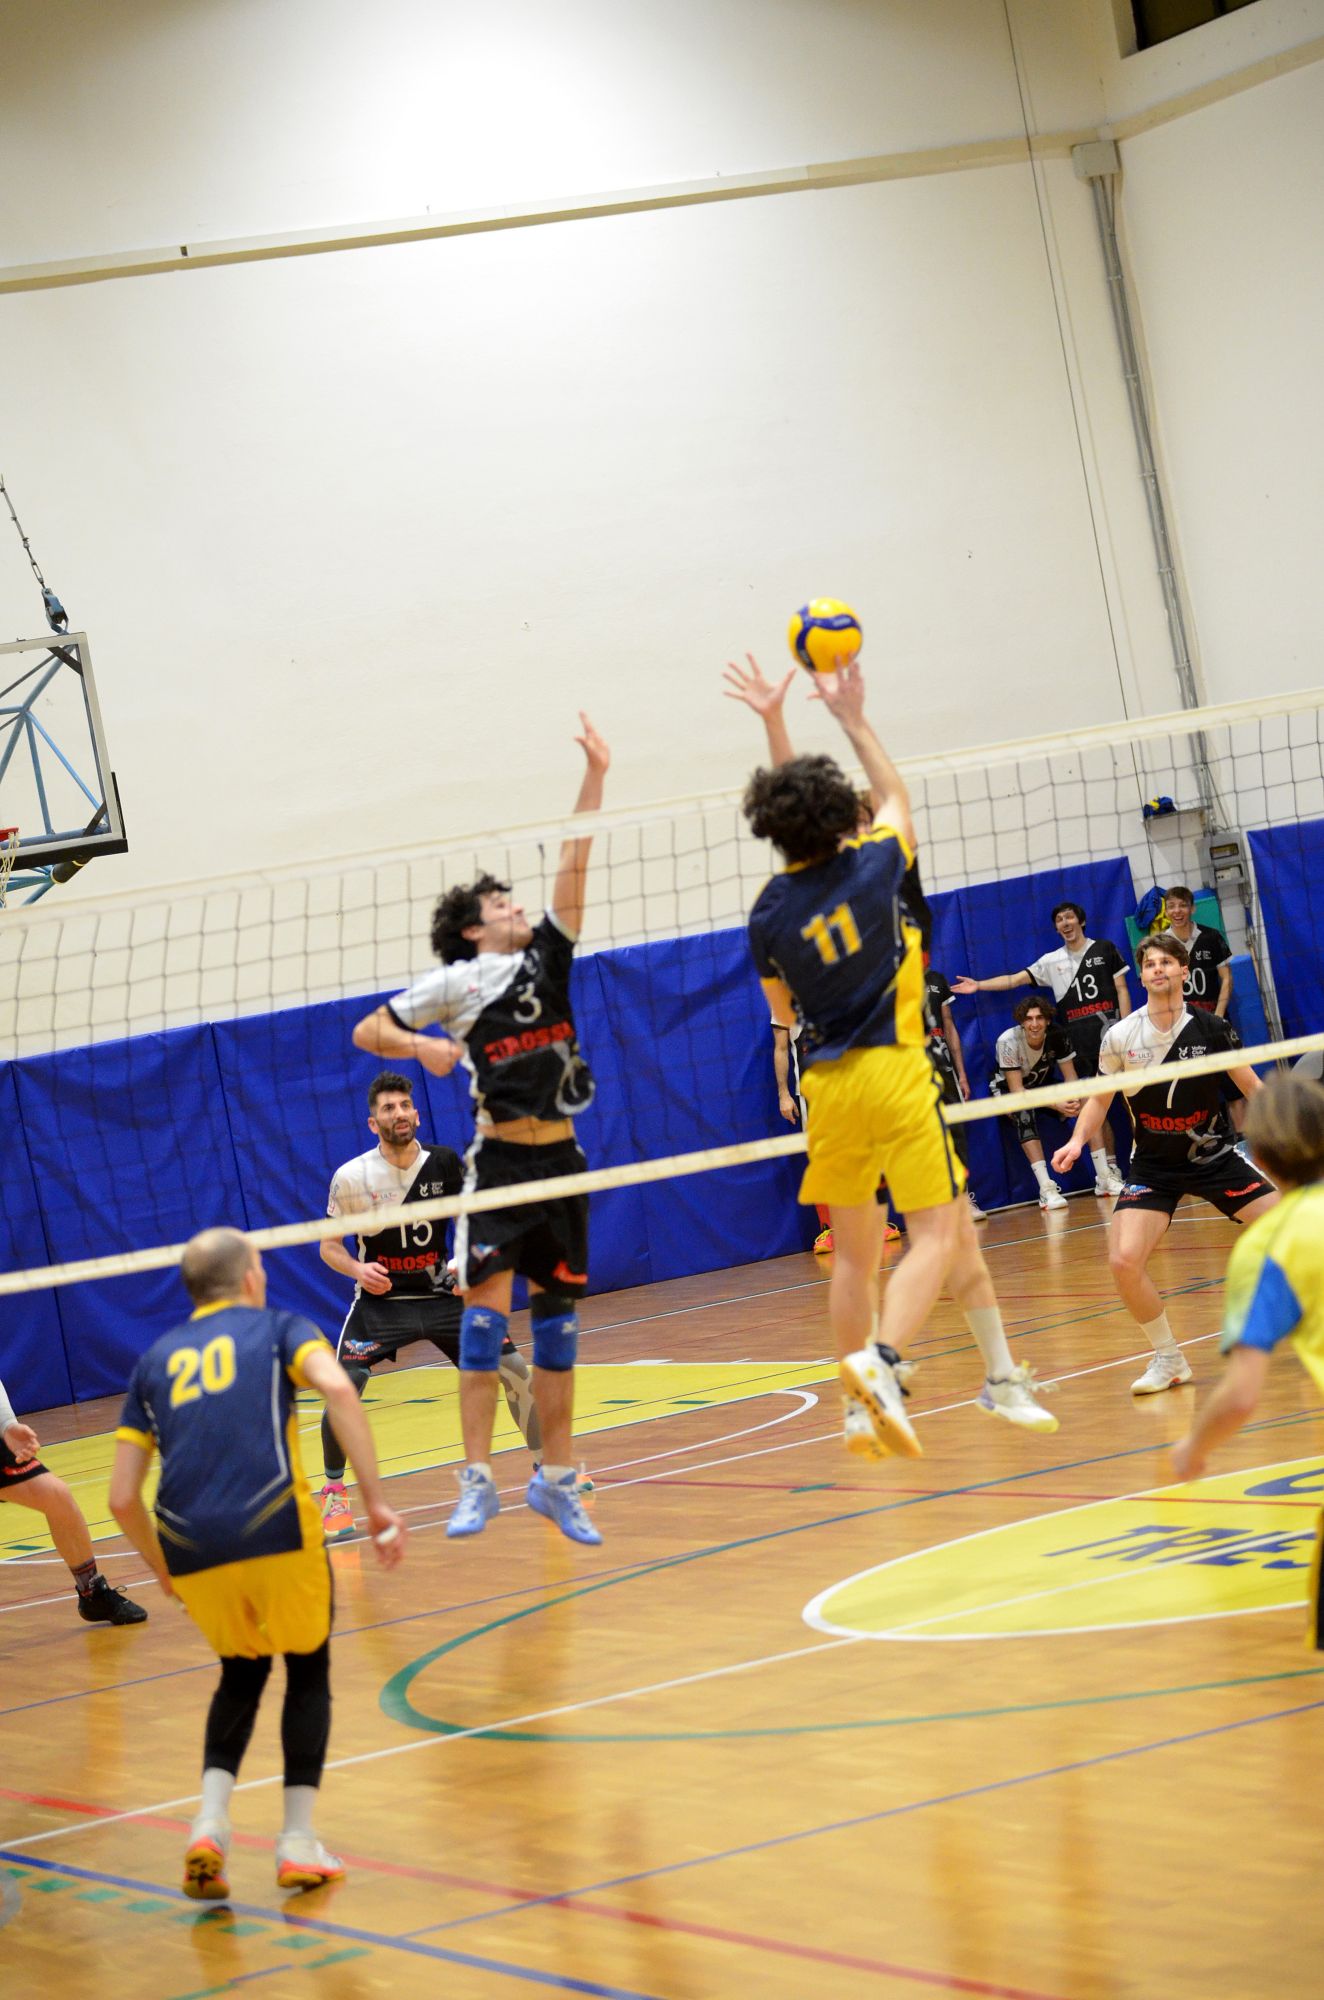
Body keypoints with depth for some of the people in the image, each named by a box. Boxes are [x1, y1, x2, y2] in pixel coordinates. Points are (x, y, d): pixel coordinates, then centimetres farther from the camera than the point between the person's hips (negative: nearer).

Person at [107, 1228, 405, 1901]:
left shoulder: (155, 1360, 22)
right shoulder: (278, 1328, 14)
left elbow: (122, 1498, 15)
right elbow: (338, 1389, -10)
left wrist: (164, 1569, 31)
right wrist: (376, 1502, -11)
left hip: (190, 1550, 3)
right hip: (274, 1530, -3)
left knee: (242, 1675, 26)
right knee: (308, 1672, 21)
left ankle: (209, 1821, 7)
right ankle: (298, 1840, 13)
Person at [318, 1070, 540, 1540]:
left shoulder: (445, 1163, -5)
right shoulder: (351, 1177, -10)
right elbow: (329, 1246, 0)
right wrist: (357, 1269, -20)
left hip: (442, 1294, 2)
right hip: (380, 1300, -2)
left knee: (514, 1369, -4)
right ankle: (334, 1491, -1)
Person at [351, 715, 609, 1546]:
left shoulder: (547, 958, 10)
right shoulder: (455, 985, -1)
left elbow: (573, 866, 4)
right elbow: (367, 1031, 3)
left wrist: (595, 776, -1)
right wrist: (422, 1047, -15)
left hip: (562, 1162, 5)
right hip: (500, 1160, -4)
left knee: (559, 1320, 8)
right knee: (486, 1313, -11)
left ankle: (557, 1480, 15)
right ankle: (478, 1482, -10)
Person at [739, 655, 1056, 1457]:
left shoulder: (772, 910, 0)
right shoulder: (874, 865, -6)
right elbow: (896, 795, 17)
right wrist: (854, 718, 24)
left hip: (828, 1083, 4)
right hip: (895, 1072, -4)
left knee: (855, 1253, 12)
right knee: (937, 1234, -7)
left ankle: (864, 1407, 16)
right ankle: (881, 1360, -29)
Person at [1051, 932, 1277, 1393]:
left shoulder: (1210, 1029, -9)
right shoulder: (1119, 1037, -8)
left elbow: (1251, 1086, 0)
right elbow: (1099, 1097, 5)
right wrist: (1078, 1139, -10)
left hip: (1215, 1157, 0)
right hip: (1153, 1166, 0)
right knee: (1124, 1261, -19)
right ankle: (1168, 1360, 2)